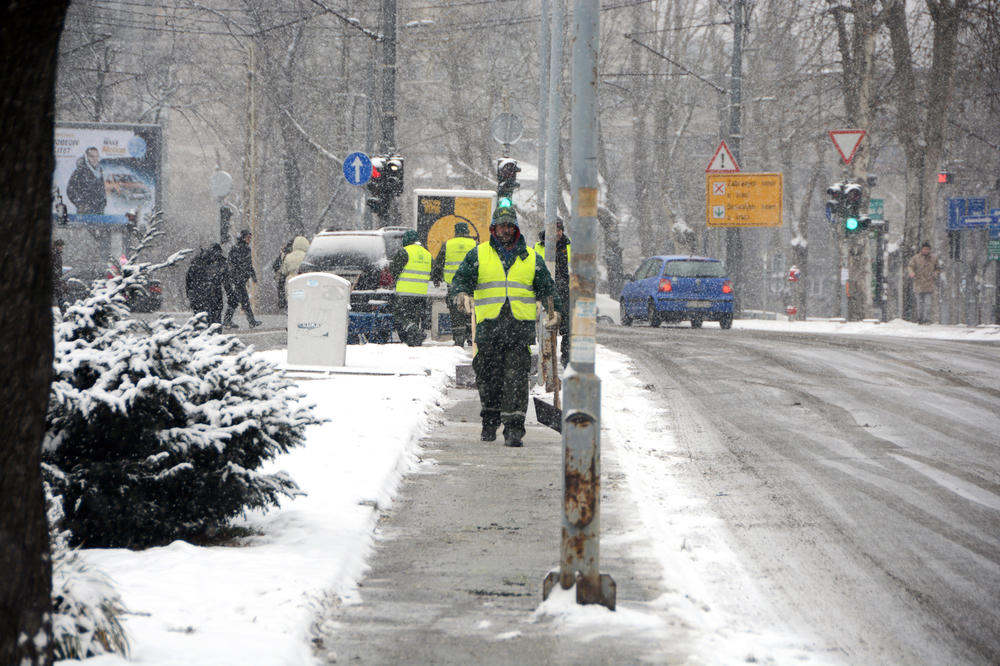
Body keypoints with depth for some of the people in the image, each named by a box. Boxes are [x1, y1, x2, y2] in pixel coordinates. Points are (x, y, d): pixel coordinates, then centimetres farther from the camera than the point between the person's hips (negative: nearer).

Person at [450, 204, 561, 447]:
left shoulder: (531, 258, 15)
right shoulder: (478, 255, 11)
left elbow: (546, 288, 20)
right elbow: (461, 279, 5)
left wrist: (555, 310, 7)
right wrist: (463, 294, -16)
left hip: (521, 327, 0)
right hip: (488, 325, 0)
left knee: (516, 378, -10)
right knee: (488, 377, 4)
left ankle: (514, 427, -13)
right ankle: (490, 422, 24)